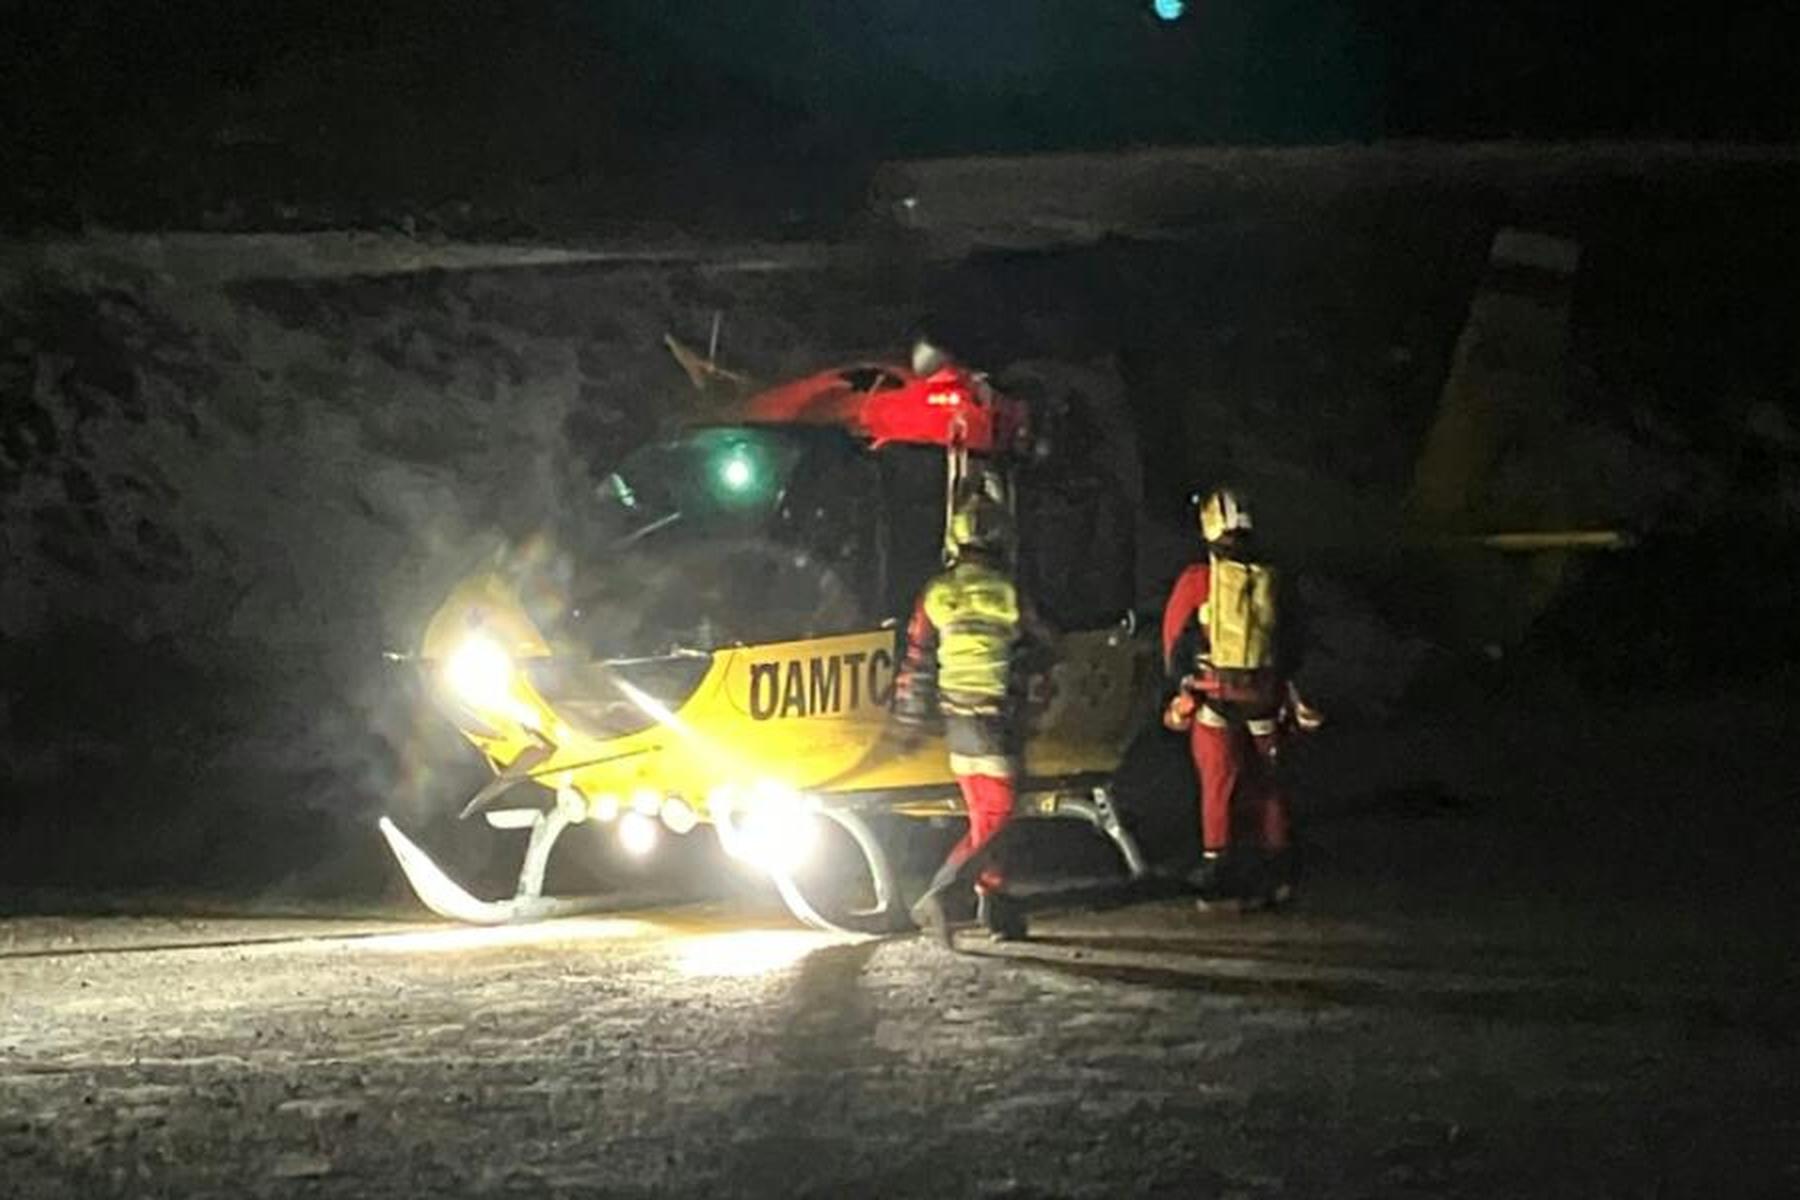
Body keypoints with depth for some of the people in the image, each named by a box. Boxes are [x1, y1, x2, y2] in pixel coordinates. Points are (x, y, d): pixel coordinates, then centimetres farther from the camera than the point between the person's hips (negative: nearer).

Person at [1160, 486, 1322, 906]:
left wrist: (1182, 683, 11)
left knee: (1218, 781, 3)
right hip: (1265, 696, 3)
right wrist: (1289, 694, 21)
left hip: (1214, 695, -3)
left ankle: (1216, 862, -2)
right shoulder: (1274, 583, 3)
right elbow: (1292, 647, 11)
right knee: (1265, 783, 14)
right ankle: (1279, 866, 18)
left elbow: (1175, 640, -2)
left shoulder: (1198, 581, -7)